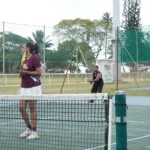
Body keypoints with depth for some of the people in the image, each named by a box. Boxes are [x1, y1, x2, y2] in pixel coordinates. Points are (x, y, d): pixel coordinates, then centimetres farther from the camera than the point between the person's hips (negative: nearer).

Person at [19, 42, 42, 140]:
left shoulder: (34, 58, -9)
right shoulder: (25, 59, 15)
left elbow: (39, 72, -14)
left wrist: (26, 72, -17)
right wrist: (21, 73, 0)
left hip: (33, 87, -8)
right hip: (24, 87, 8)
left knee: (32, 109, -4)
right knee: (22, 108, 4)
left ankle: (34, 132, 3)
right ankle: (29, 128, 19)